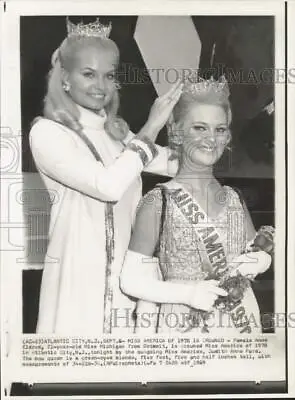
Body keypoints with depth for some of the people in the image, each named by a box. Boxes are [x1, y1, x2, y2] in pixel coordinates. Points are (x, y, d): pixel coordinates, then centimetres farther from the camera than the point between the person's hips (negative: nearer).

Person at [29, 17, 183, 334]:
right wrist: (150, 128, -15)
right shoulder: (46, 132, -11)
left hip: (125, 269, 6)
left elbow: (178, 162, 4)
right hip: (77, 272, -5)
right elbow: (109, 186, -22)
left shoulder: (117, 131, 10)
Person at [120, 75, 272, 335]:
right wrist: (188, 293, -21)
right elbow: (131, 280, -12)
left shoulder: (234, 199, 1)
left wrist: (256, 262, -7)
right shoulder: (158, 201, -13)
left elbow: (259, 253, 13)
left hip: (240, 323, 5)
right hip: (181, 324, -4)